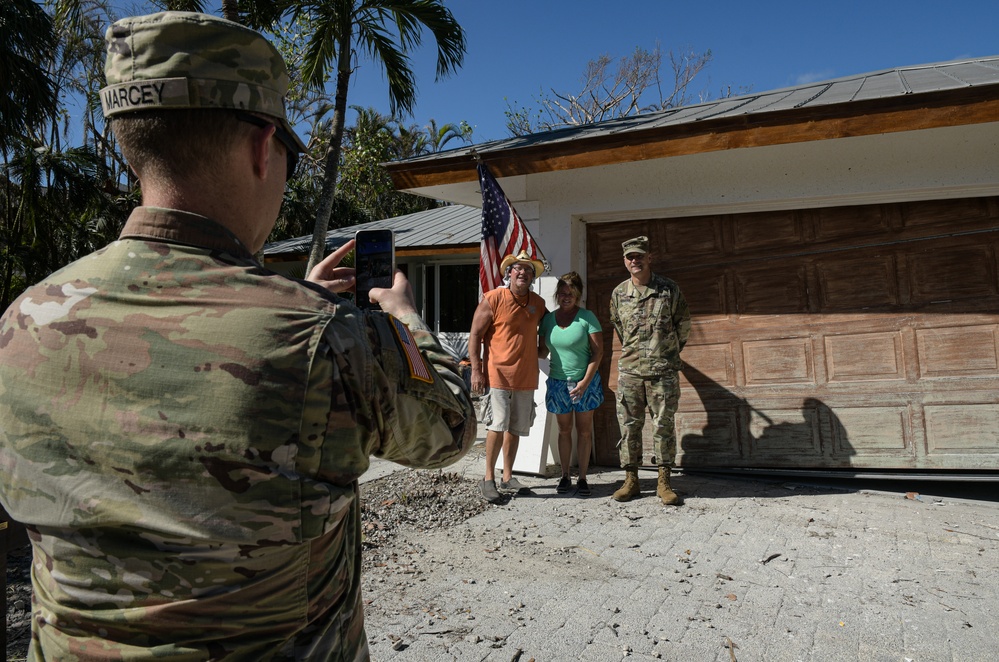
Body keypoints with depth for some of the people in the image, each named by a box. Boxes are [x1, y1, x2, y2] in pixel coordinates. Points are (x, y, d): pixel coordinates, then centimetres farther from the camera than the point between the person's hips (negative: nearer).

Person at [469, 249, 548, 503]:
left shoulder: (538, 303, 10)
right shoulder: (493, 299, -6)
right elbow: (475, 335, -7)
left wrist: (543, 348, 13)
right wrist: (476, 370, -12)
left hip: (526, 376, 6)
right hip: (498, 374, -5)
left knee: (516, 429, 12)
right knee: (498, 425, -11)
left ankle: (507, 477, 24)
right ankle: (488, 478, 2)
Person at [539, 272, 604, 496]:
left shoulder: (587, 317, -8)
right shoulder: (549, 318, 3)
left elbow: (598, 351, -9)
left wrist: (585, 381, -14)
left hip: (585, 382, -3)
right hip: (558, 382, 3)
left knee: (584, 430, 6)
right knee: (564, 430, 11)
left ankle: (582, 478, 15)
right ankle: (564, 476, 21)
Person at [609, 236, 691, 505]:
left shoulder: (669, 289, 0)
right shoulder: (619, 293, 6)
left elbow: (684, 323, 12)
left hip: (663, 371, -2)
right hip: (629, 370, 2)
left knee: (664, 426, 2)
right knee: (629, 426, 4)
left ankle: (664, 482, 12)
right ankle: (631, 480, 15)